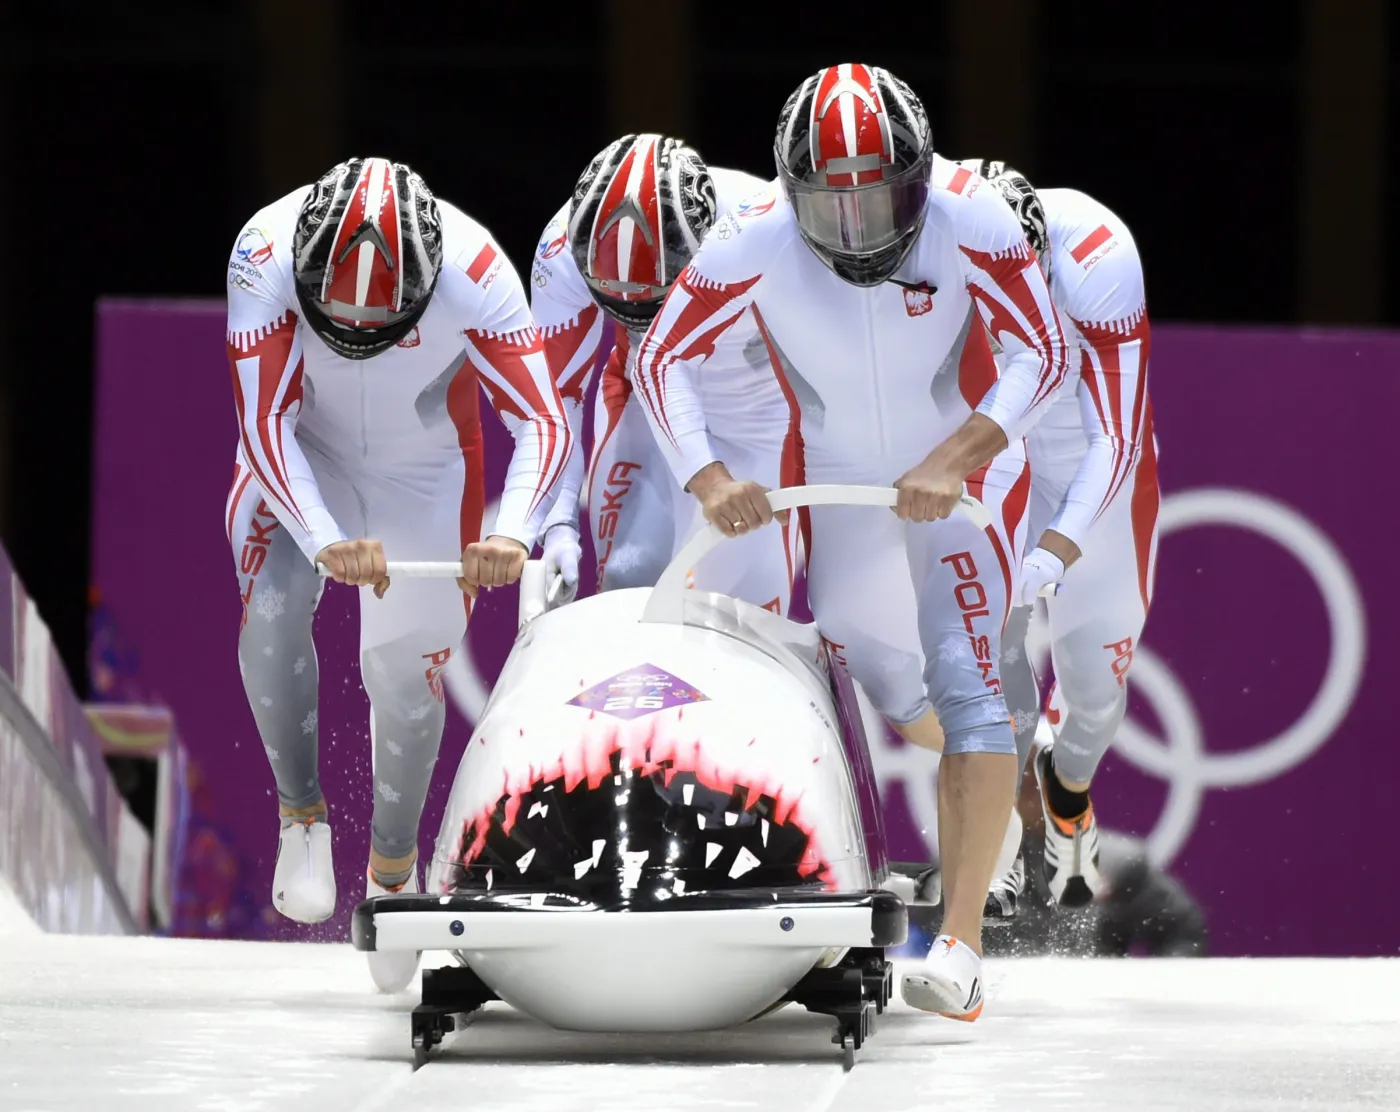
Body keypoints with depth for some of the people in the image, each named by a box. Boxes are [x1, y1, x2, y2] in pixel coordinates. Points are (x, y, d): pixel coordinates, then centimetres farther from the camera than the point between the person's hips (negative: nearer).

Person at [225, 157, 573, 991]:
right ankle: (302, 816, -5)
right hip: (302, 456, 0)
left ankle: (395, 866, 23)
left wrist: (512, 532, -51)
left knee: (407, 671, -1)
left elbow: (544, 423, -33)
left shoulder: (475, 273, -34)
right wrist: (326, 542, -48)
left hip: (425, 469, 0)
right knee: (271, 610, -25)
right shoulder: (266, 256, -34)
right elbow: (265, 424, -33)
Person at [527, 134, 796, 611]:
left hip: (759, 406, -2)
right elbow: (558, 393, -20)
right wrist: (559, 525, -29)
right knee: (628, 577, -9)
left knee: (752, 596, -8)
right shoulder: (565, 249, -28)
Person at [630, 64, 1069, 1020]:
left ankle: (963, 939, -27)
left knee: (964, 674, -20)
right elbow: (663, 360, -10)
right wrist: (706, 477, -25)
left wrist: (954, 460, -34)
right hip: (837, 481, 3)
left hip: (964, 468, -3)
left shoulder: (969, 217, -24)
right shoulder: (754, 243, -20)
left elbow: (1043, 354, -21)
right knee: (874, 688, 10)